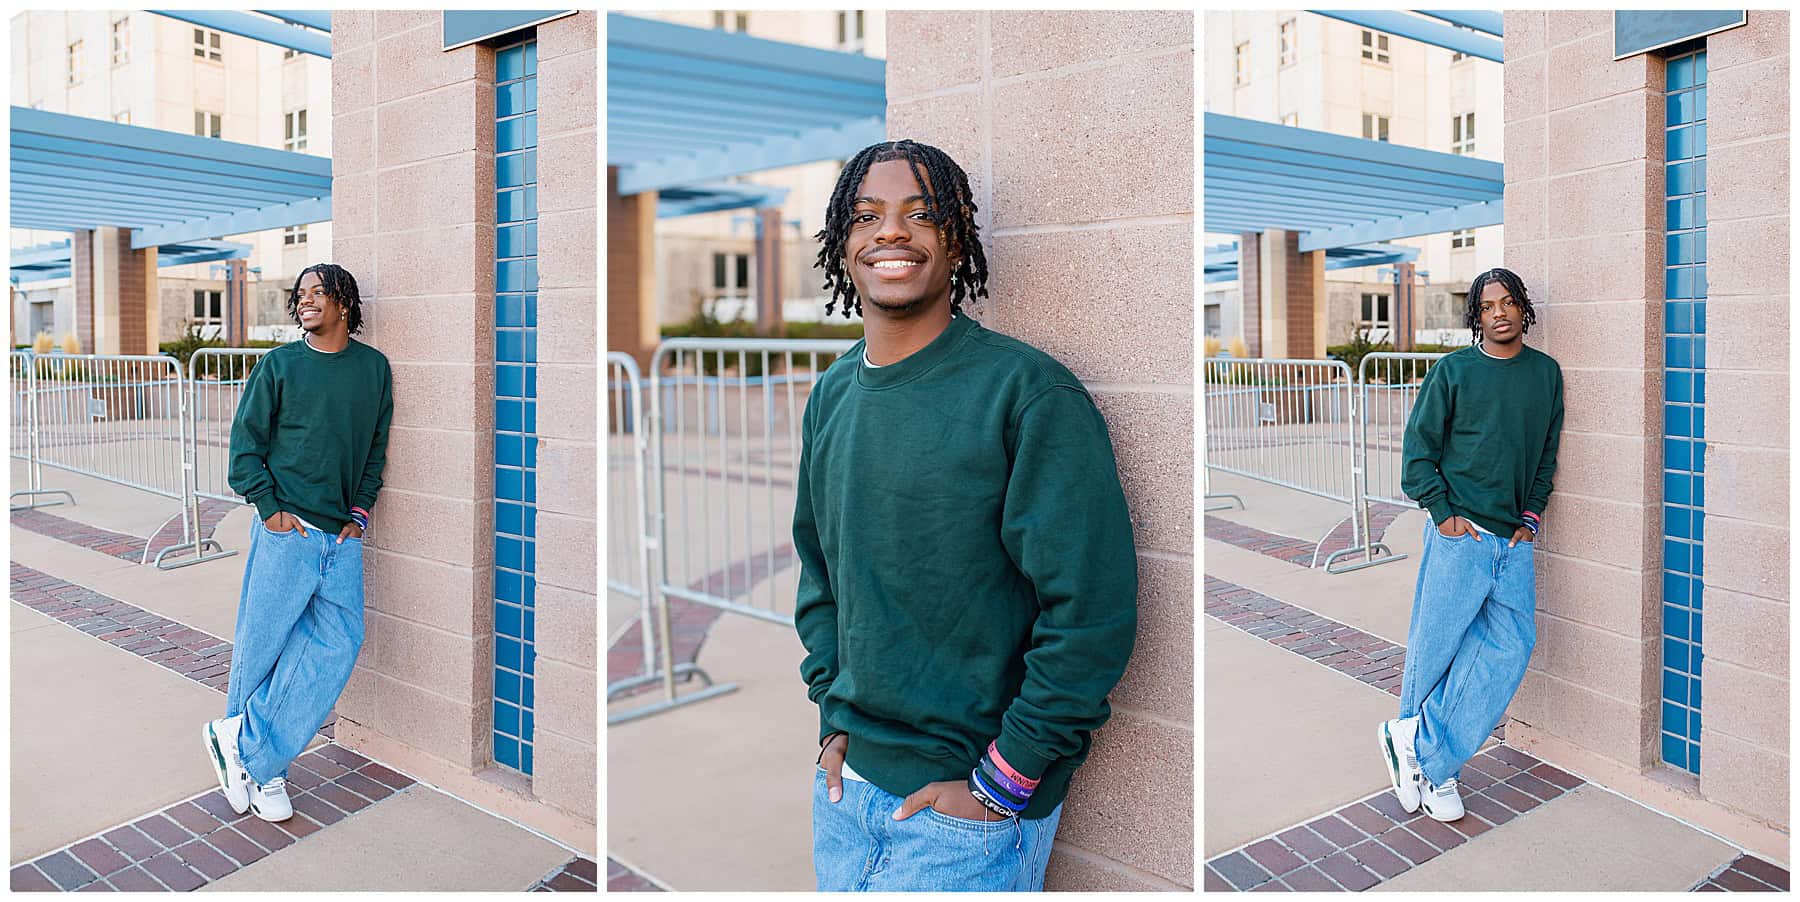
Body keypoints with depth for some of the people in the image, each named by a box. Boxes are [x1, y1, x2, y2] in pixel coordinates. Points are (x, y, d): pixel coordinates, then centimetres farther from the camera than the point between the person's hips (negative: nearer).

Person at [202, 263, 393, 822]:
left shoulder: (374, 367, 10)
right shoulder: (279, 364, 1)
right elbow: (246, 441, 2)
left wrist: (362, 511, 7)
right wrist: (269, 507, -7)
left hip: (342, 536, 3)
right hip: (286, 530, -3)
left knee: (337, 644, -5)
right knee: (263, 645, 2)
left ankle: (247, 746, 5)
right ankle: (261, 768, 16)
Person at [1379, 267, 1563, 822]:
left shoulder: (1546, 372, 11)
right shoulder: (1453, 371, -2)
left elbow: (1547, 453, 18)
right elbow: (1418, 448, -1)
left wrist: (1533, 515, 8)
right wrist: (1442, 513, -8)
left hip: (1515, 538, 4)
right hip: (1459, 533, -4)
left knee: (1510, 645, -5)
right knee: (1436, 646, 0)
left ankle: (1420, 745, 3)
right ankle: (1433, 767, 16)